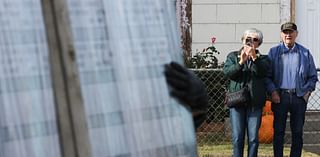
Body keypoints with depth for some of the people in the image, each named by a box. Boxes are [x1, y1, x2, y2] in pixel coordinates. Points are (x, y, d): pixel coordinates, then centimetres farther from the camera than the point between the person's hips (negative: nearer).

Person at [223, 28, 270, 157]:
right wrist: (241, 62, -18)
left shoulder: (263, 58, 12)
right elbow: (227, 72, -4)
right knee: (237, 138, -2)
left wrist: (254, 58, -20)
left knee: (253, 138, 0)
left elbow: (263, 72, -8)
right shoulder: (233, 56, 13)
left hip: (255, 102, 0)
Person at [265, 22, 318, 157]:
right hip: (280, 96, -1)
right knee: (278, 131, 2)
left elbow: (313, 76, 13)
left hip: (299, 97, 1)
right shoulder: (274, 52, 5)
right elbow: (267, 75, 4)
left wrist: (307, 91, 0)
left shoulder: (305, 53, 8)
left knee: (297, 133, 6)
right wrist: (272, 91, -7)